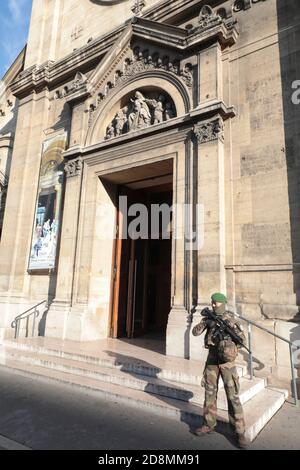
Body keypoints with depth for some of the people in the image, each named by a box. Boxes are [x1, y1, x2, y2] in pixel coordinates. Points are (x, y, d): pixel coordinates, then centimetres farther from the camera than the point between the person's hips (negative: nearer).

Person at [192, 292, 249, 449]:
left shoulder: (230, 319, -6)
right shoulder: (208, 318, 4)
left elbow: (242, 338, -12)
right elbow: (195, 332, -2)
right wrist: (205, 323, -18)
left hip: (226, 359, -4)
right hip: (212, 358, 4)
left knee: (232, 395, -2)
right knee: (210, 392, 11)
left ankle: (239, 431, 8)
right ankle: (209, 424, 25)